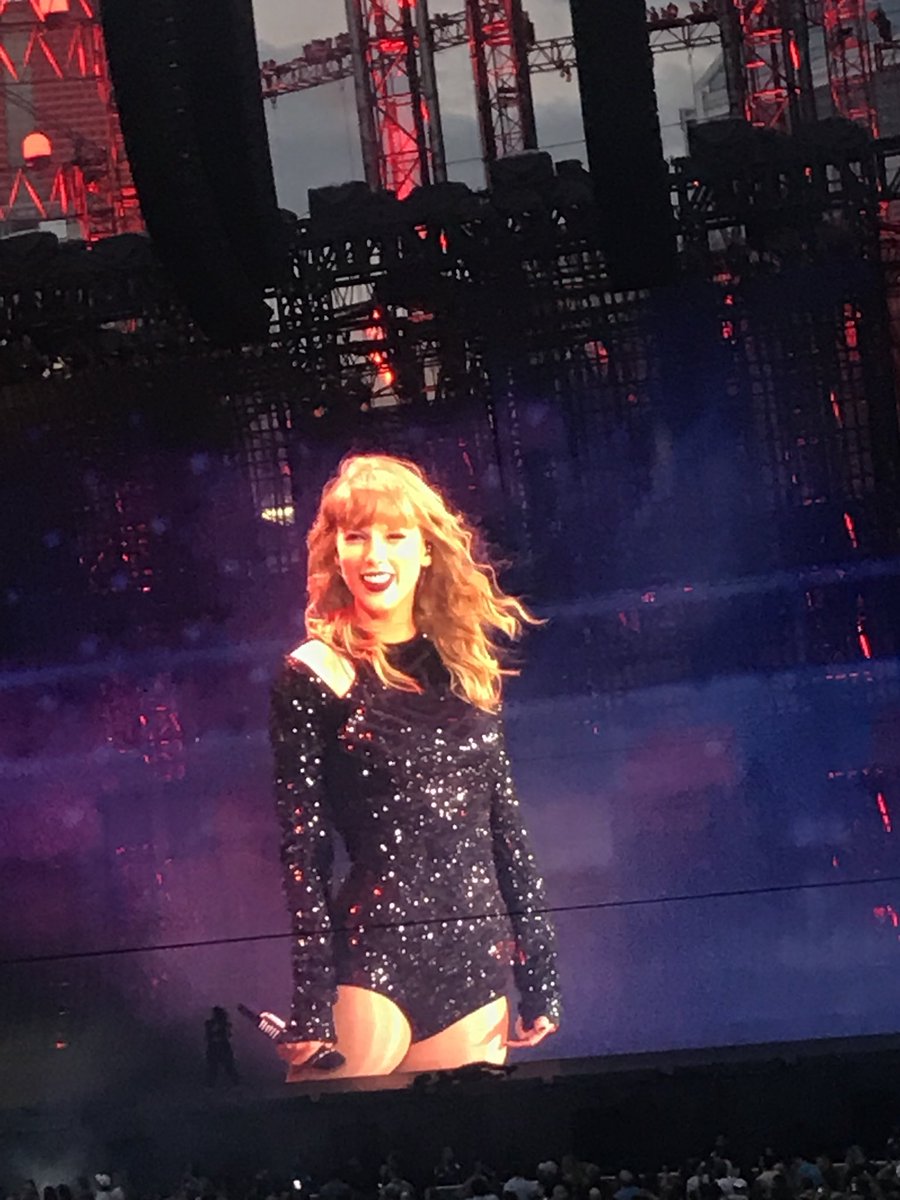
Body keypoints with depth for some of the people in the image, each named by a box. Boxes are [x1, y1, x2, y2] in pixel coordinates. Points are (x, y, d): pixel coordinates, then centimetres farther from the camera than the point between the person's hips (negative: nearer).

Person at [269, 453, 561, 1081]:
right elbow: (302, 852, -6)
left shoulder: (465, 667, 12)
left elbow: (506, 828, 14)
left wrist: (541, 971, 11)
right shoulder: (316, 675, -2)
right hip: (373, 965, -5)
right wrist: (311, 1006, -11)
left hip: (477, 963, 5)